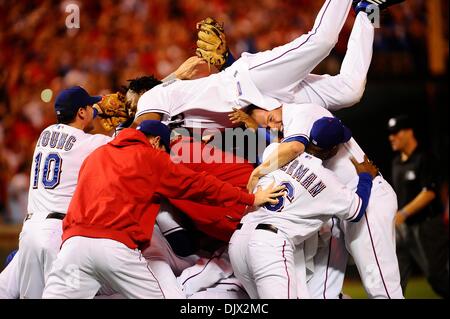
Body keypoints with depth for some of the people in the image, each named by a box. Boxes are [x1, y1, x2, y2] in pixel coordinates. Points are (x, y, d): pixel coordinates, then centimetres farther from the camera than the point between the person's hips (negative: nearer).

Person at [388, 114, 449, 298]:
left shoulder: (424, 159, -12)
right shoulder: (397, 162, 13)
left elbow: (429, 193, -20)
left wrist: (403, 213, -27)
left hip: (426, 226, -8)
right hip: (402, 227, 8)